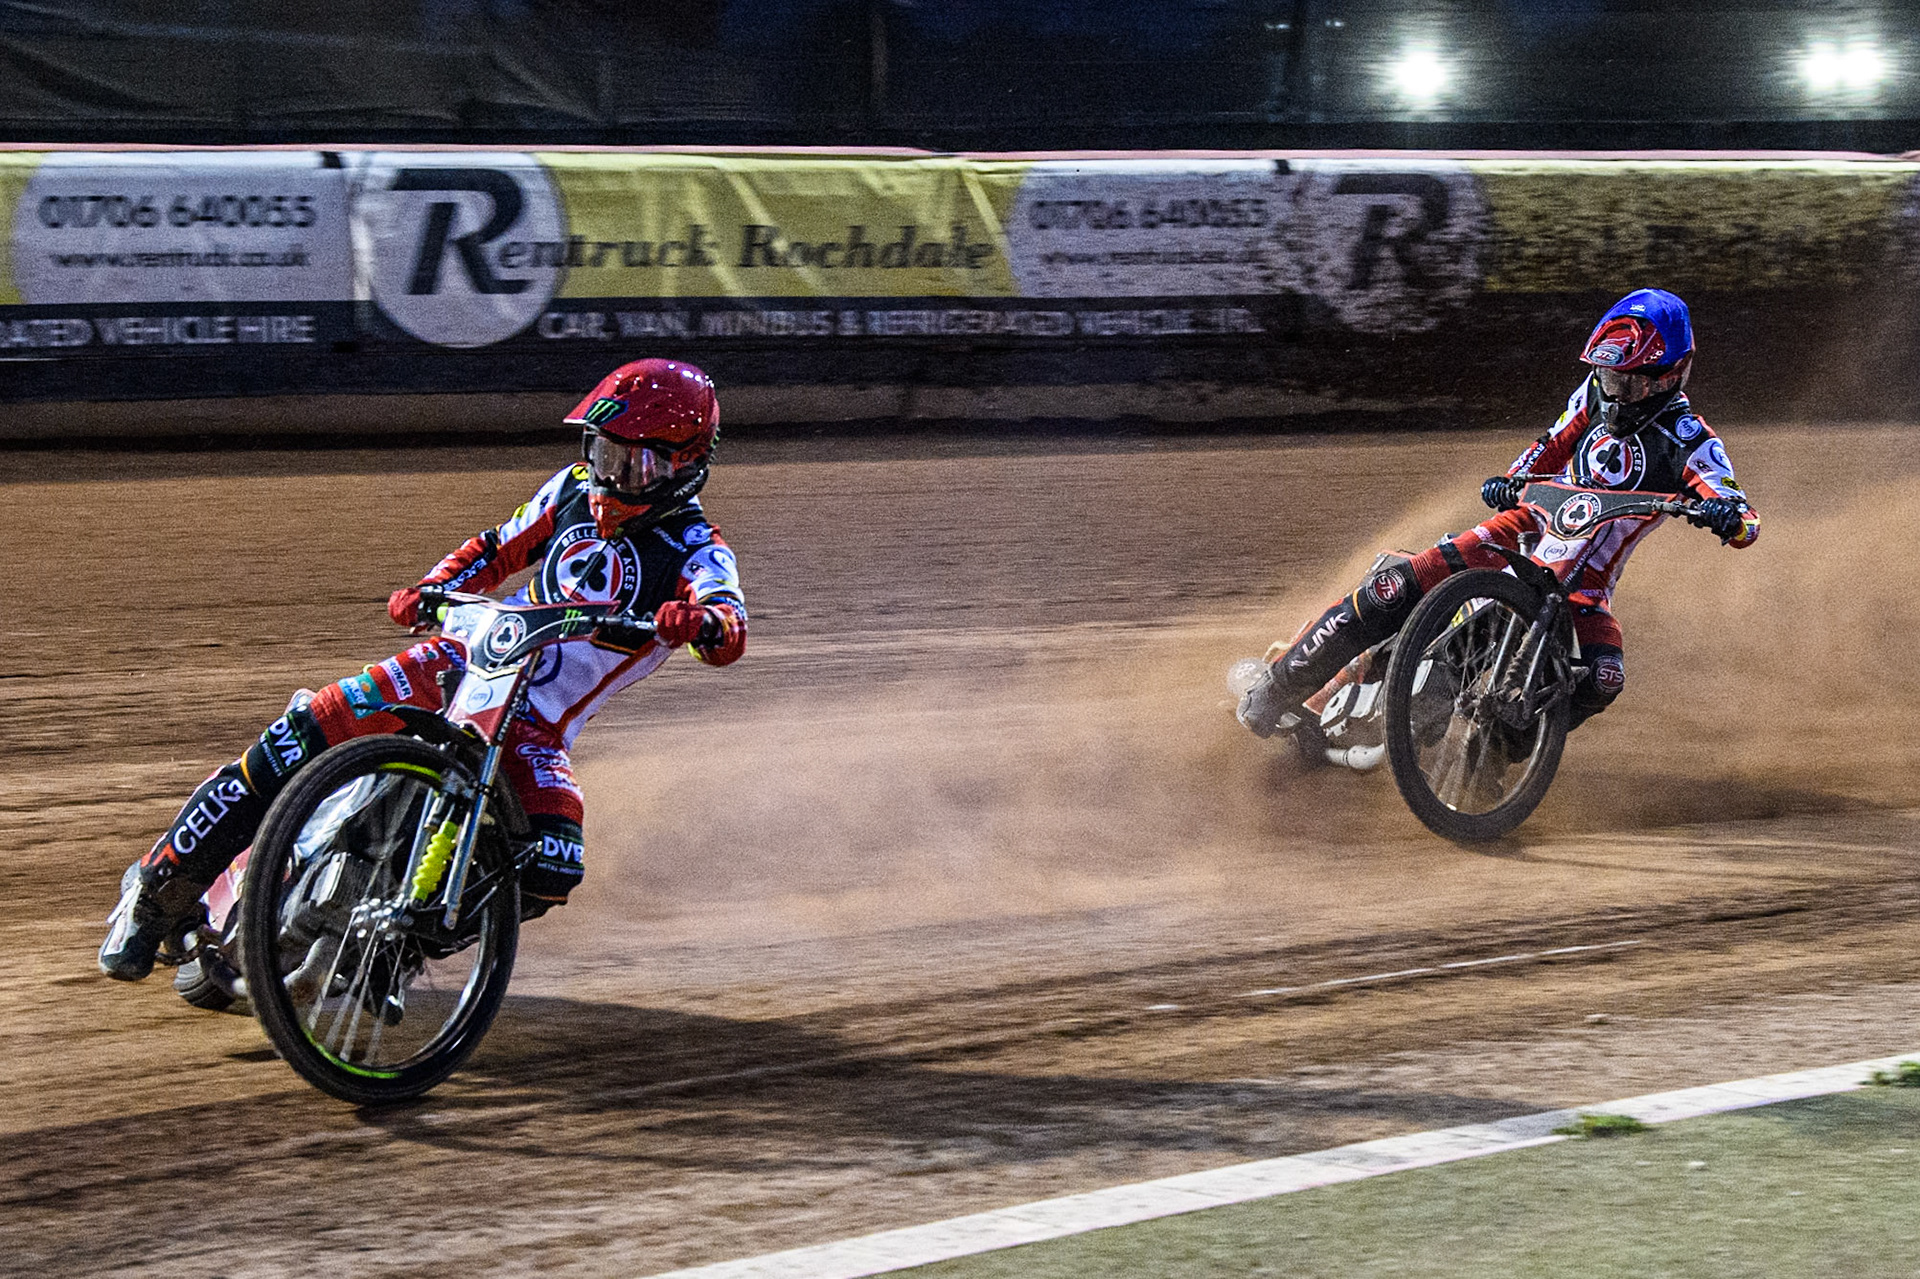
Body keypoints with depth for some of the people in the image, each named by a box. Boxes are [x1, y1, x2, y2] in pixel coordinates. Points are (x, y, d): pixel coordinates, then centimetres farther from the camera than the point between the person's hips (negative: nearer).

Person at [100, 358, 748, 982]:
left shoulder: (694, 552, -10)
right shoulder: (576, 488, 6)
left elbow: (731, 631, -29)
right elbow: (498, 549, 17)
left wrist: (703, 622, -53)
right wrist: (427, 592, -2)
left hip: (536, 726, -3)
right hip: (467, 661, 3)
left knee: (549, 870, -28)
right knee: (305, 733, -17)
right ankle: (161, 889, -5)